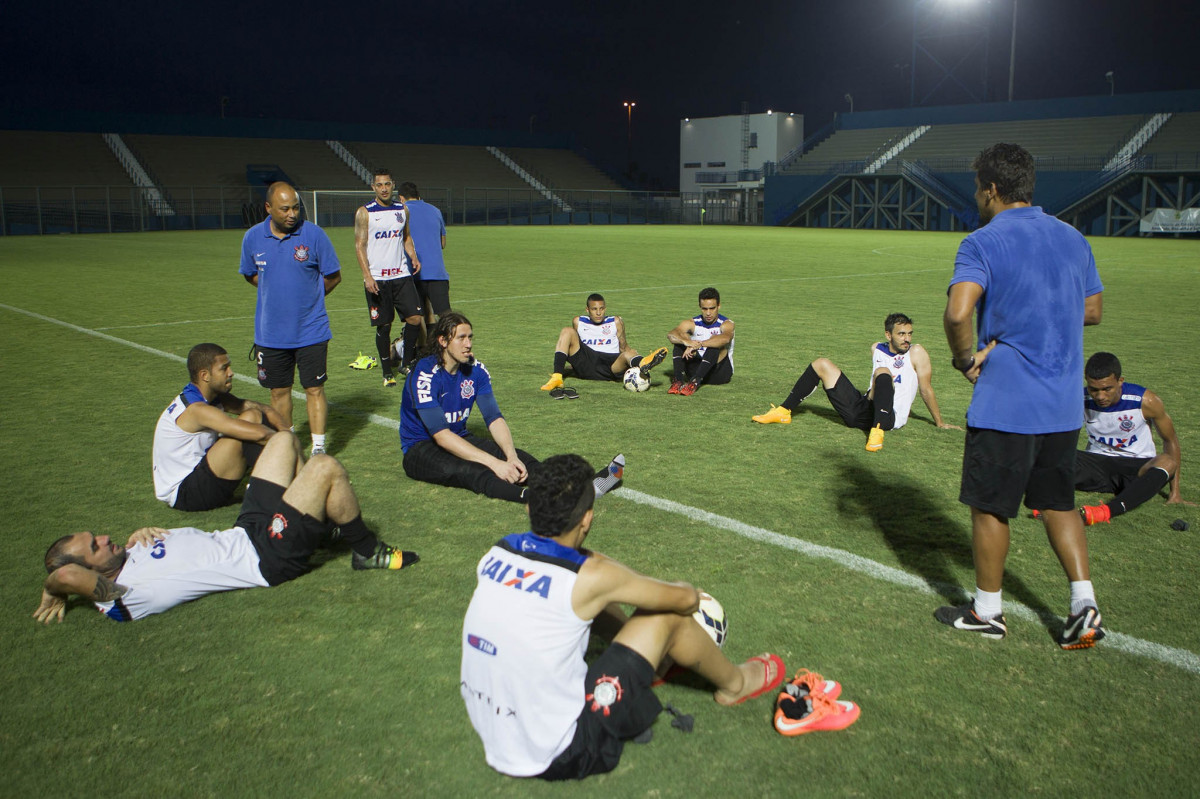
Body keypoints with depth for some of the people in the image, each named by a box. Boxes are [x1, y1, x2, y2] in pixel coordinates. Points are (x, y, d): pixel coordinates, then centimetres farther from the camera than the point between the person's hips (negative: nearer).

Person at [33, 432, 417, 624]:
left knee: (283, 439, 12)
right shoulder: (122, 598, -24)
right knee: (327, 467, -22)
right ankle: (367, 551, 1)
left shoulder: (129, 556, 1)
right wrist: (53, 590, -17)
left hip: (246, 530, 9)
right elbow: (67, 575, -39)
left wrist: (141, 533, -2)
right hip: (269, 556, -9)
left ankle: (323, 518, 28)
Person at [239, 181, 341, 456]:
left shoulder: (314, 234, -9)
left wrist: (307, 296, 6)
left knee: (314, 389, -2)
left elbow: (333, 276, 1)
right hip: (271, 332, 3)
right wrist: (277, 291, 7)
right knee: (279, 391, 12)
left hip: (311, 330, -3)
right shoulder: (253, 238, 0)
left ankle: (318, 449, 4)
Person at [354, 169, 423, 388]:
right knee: (383, 326, 2)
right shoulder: (364, 213, -3)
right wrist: (367, 276, -14)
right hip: (377, 279, -3)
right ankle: (387, 372, 15)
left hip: (402, 275, 3)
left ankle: (407, 363, 12)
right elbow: (359, 245, -5)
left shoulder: (402, 209, 10)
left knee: (415, 318, -7)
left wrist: (413, 257, 3)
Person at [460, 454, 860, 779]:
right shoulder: (590, 578, -21)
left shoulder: (495, 554, -4)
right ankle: (735, 684, 29)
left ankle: (655, 659, 40)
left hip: (489, 734, 6)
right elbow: (687, 598, -5)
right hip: (556, 755, -6)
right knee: (666, 616, 0)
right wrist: (686, 592, 18)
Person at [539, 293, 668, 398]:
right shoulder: (578, 322, 19)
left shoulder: (616, 322, 17)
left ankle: (642, 364, -74)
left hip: (611, 365, -1)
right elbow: (574, 346, 26)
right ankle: (557, 378, -33)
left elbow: (623, 347, 17)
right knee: (567, 331, -16)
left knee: (628, 354, -33)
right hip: (585, 364, 1)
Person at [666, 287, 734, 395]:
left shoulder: (726, 324, -10)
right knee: (681, 337, -15)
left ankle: (695, 381, -45)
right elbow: (671, 335, -21)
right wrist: (686, 342, -43)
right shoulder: (692, 323, -1)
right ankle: (678, 380, -31)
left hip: (720, 373, -3)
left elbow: (725, 338, -37)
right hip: (697, 368, 3)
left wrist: (699, 344, -46)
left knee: (717, 343, -31)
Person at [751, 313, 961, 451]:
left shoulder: (916, 353, -3)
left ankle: (877, 432, -48)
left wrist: (940, 423, 0)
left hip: (889, 415, -6)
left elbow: (926, 389, -2)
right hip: (862, 409, 6)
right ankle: (784, 412, 5)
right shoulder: (877, 349, 12)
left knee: (883, 371, -33)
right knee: (822, 364, 6)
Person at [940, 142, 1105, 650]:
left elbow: (958, 313, -27)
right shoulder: (1073, 238, 9)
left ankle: (987, 612, 20)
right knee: (1058, 503, 19)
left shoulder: (983, 243, -12)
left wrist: (966, 359, -12)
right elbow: (1091, 311, 17)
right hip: (1064, 403, 7)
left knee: (989, 508, 7)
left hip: (1004, 403, -7)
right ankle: (1084, 605, 14)